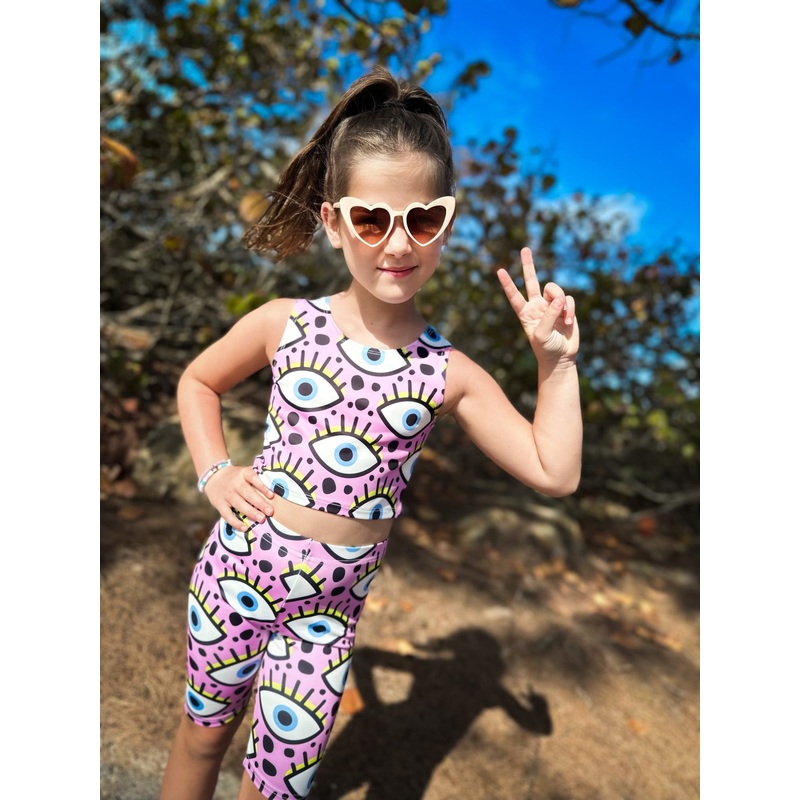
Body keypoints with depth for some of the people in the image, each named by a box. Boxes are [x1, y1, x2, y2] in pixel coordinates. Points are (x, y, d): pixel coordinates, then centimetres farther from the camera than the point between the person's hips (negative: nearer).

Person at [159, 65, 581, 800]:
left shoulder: (450, 375, -11)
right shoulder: (284, 324, -10)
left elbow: (555, 473, -11)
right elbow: (198, 381, 8)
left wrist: (555, 361, -16)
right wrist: (214, 471, -4)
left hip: (330, 604, 0)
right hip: (236, 570, 1)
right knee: (204, 729, 25)